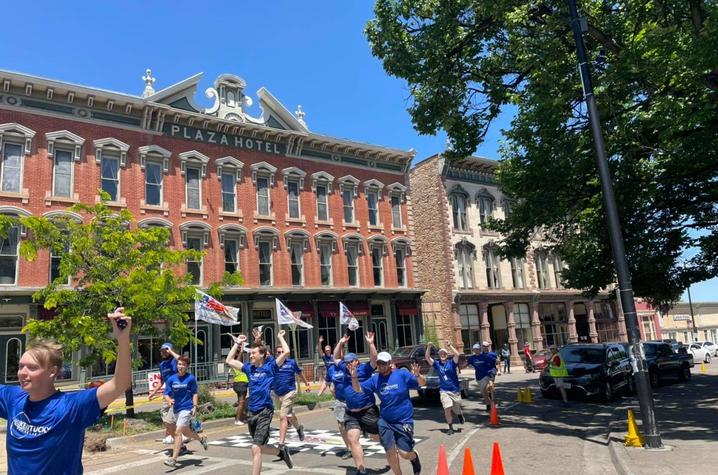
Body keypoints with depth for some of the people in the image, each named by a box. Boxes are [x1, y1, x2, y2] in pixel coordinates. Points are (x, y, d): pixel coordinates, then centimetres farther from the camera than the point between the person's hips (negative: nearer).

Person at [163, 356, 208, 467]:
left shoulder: (191, 378, -6)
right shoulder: (171, 379, 1)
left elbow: (195, 393, -2)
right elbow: (166, 394, 1)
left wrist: (195, 407, -11)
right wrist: (169, 400, -20)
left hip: (187, 409, -5)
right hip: (176, 409, 5)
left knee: (178, 432, -15)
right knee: (186, 433, 19)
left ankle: (173, 459, -10)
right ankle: (202, 438, 46)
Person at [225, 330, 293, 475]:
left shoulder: (270, 367, -4)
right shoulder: (249, 368, 10)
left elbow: (286, 352, -15)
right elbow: (229, 360, 17)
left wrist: (280, 337, -2)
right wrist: (237, 343, 15)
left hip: (264, 412, -6)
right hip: (251, 413, 6)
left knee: (256, 449, -12)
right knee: (260, 448, 16)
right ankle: (282, 451, 40)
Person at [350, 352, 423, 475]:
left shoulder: (402, 374, -10)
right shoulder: (375, 379, 0)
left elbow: (422, 383, -9)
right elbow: (358, 389, 0)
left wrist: (417, 375, -32)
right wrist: (354, 377, -19)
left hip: (404, 419, -3)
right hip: (385, 421, 3)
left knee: (404, 453, -3)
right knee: (390, 452, 5)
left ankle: (414, 456, 33)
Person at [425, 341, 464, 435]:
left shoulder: (451, 362, -2)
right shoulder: (437, 364, 4)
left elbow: (457, 354, -19)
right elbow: (427, 358, -5)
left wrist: (449, 345, -23)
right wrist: (429, 347, -16)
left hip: (455, 390, -1)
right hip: (444, 391, 1)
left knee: (457, 410, 11)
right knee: (447, 409, -12)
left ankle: (460, 414, 49)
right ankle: (450, 428, 6)